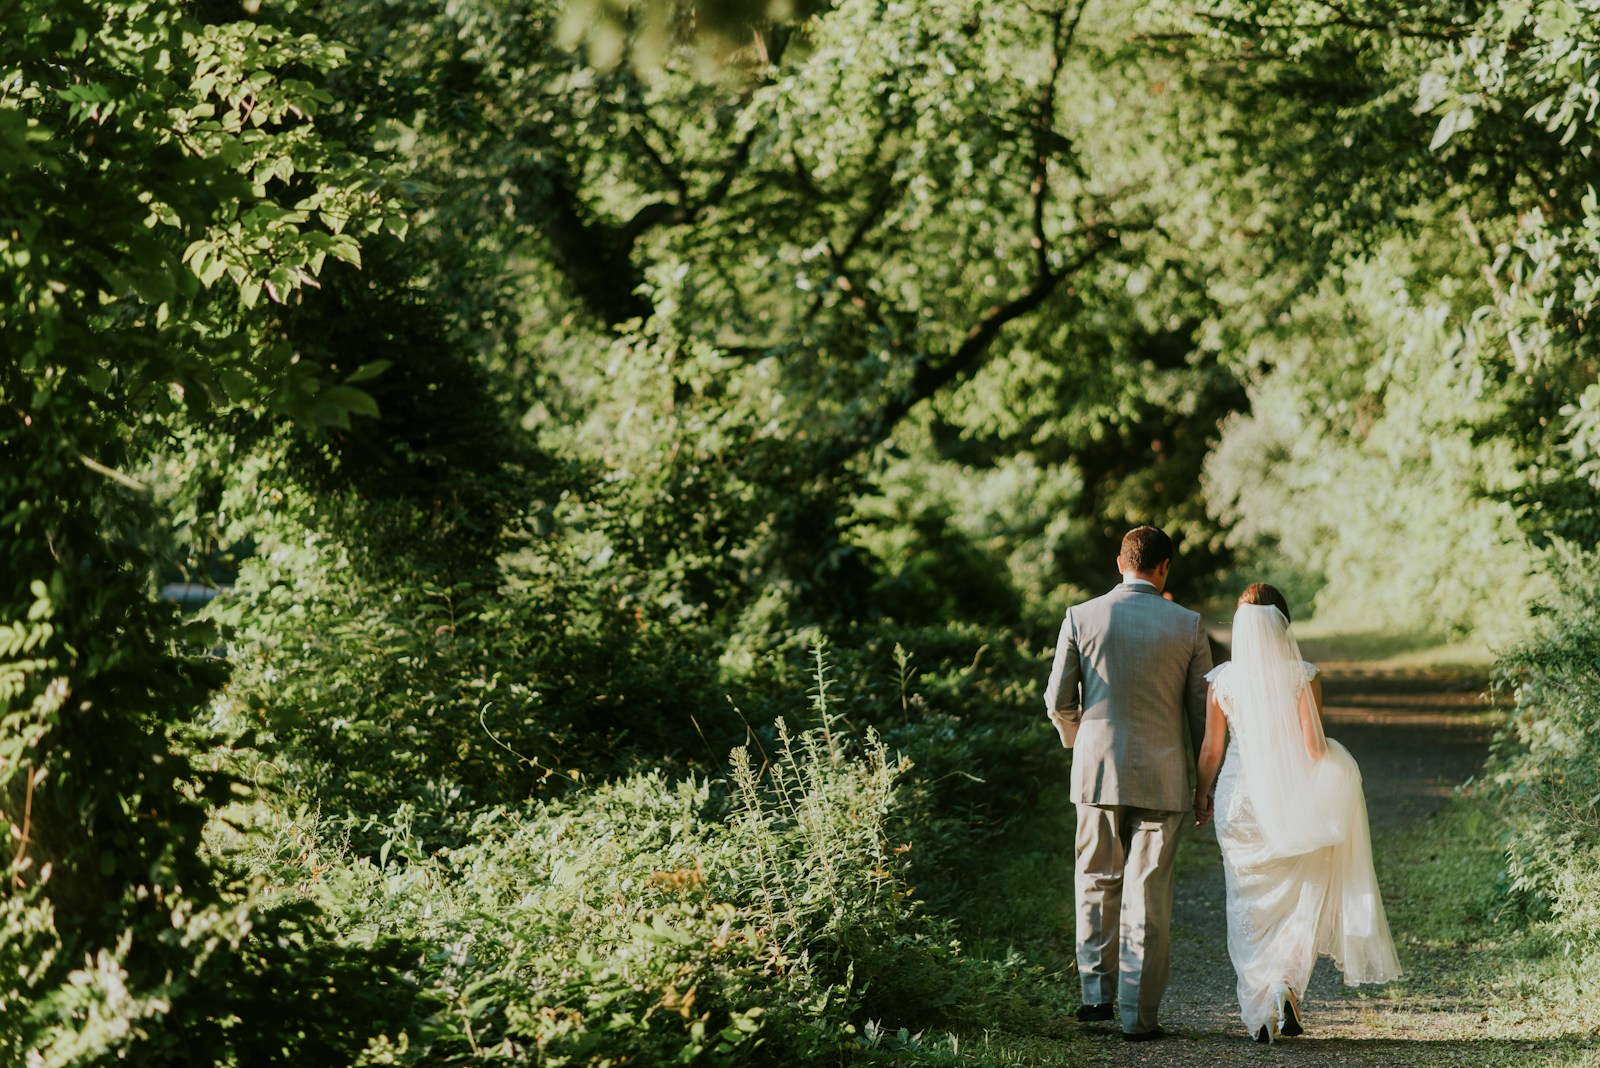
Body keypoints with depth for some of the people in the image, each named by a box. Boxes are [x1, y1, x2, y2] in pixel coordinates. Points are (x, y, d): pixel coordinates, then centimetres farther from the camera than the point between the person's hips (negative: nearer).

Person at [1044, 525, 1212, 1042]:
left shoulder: (1081, 618, -3)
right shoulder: (1187, 626, -3)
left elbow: (1059, 699, 0)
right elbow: (1202, 709, 1)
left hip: (1098, 768, 1)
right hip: (1163, 776, -1)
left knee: (1098, 883, 17)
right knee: (1149, 895, 3)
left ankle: (1098, 993, 15)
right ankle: (1139, 1015, 4)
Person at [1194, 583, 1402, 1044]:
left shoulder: (1222, 680, -4)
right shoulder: (1302, 676, -8)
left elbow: (1212, 749, 0)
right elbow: (1313, 747, -12)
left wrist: (1201, 797, 13)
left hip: (1240, 798, 1)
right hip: (1293, 802, -1)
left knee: (1248, 905, 9)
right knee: (1298, 901, 13)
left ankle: (1259, 1011, 6)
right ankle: (1286, 981, -10)